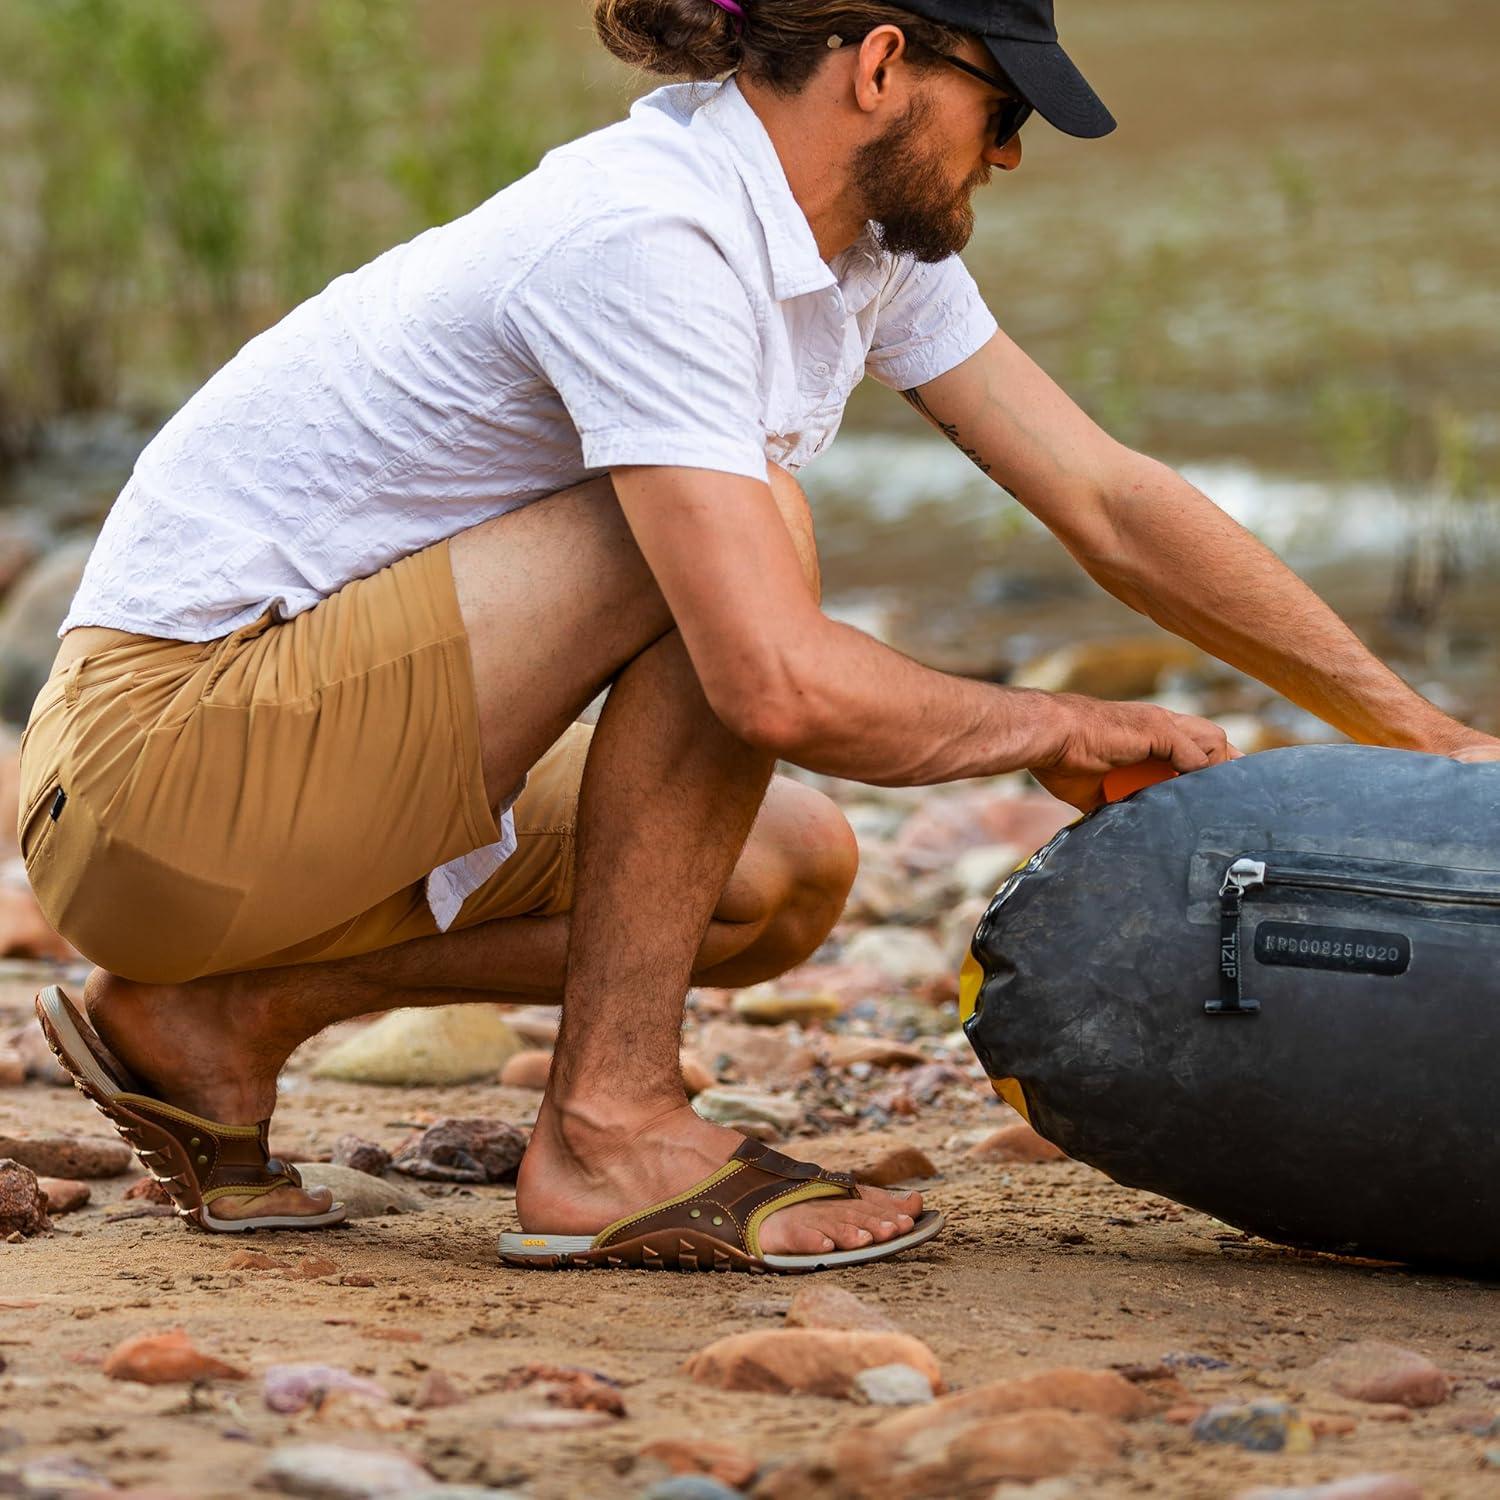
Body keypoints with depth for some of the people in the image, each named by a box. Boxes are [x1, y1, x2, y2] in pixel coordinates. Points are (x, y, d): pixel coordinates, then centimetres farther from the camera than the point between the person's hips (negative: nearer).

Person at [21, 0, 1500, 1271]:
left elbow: (1109, 503, 8)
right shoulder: (651, 242, -24)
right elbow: (778, 684, -32)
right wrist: (1060, 729, -15)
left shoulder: (865, 234, 4)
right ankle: (606, 1136, -14)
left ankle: (227, 1017, 10)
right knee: (743, 541, -21)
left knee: (790, 876, 6)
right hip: (167, 741, -10)